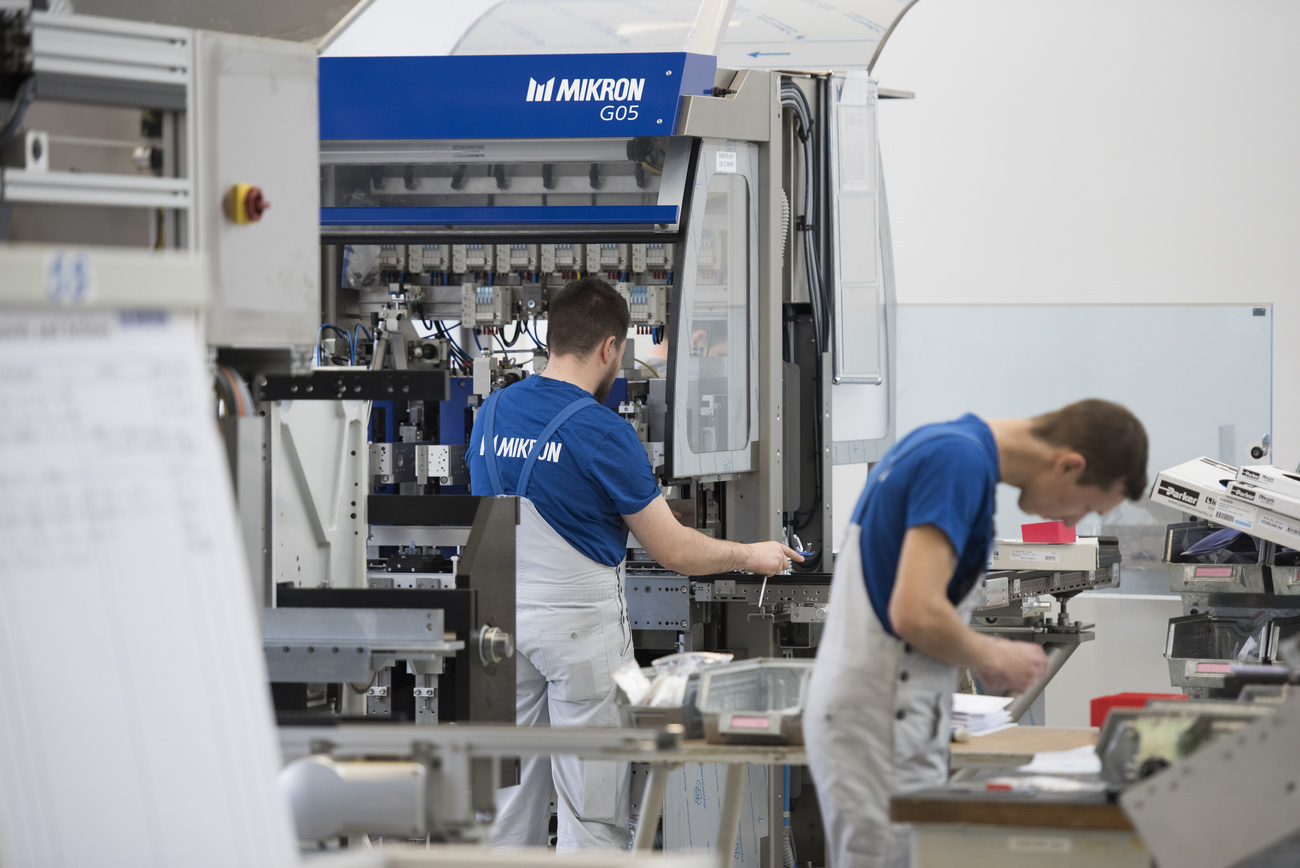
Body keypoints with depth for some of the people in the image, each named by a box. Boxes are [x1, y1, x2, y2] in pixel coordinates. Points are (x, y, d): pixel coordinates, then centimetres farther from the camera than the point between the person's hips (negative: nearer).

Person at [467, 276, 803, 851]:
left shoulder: (492, 413, 4)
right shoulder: (601, 431, -15)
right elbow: (673, 551, -10)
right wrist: (751, 556, 3)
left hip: (502, 615, 6)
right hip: (580, 624, -6)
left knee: (511, 793, 12)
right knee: (591, 808, 0)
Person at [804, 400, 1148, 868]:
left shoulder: (947, 442, 13)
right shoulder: (962, 462, -19)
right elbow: (915, 613, -26)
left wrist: (982, 653, 14)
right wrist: (994, 658, -9)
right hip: (882, 723, -10)